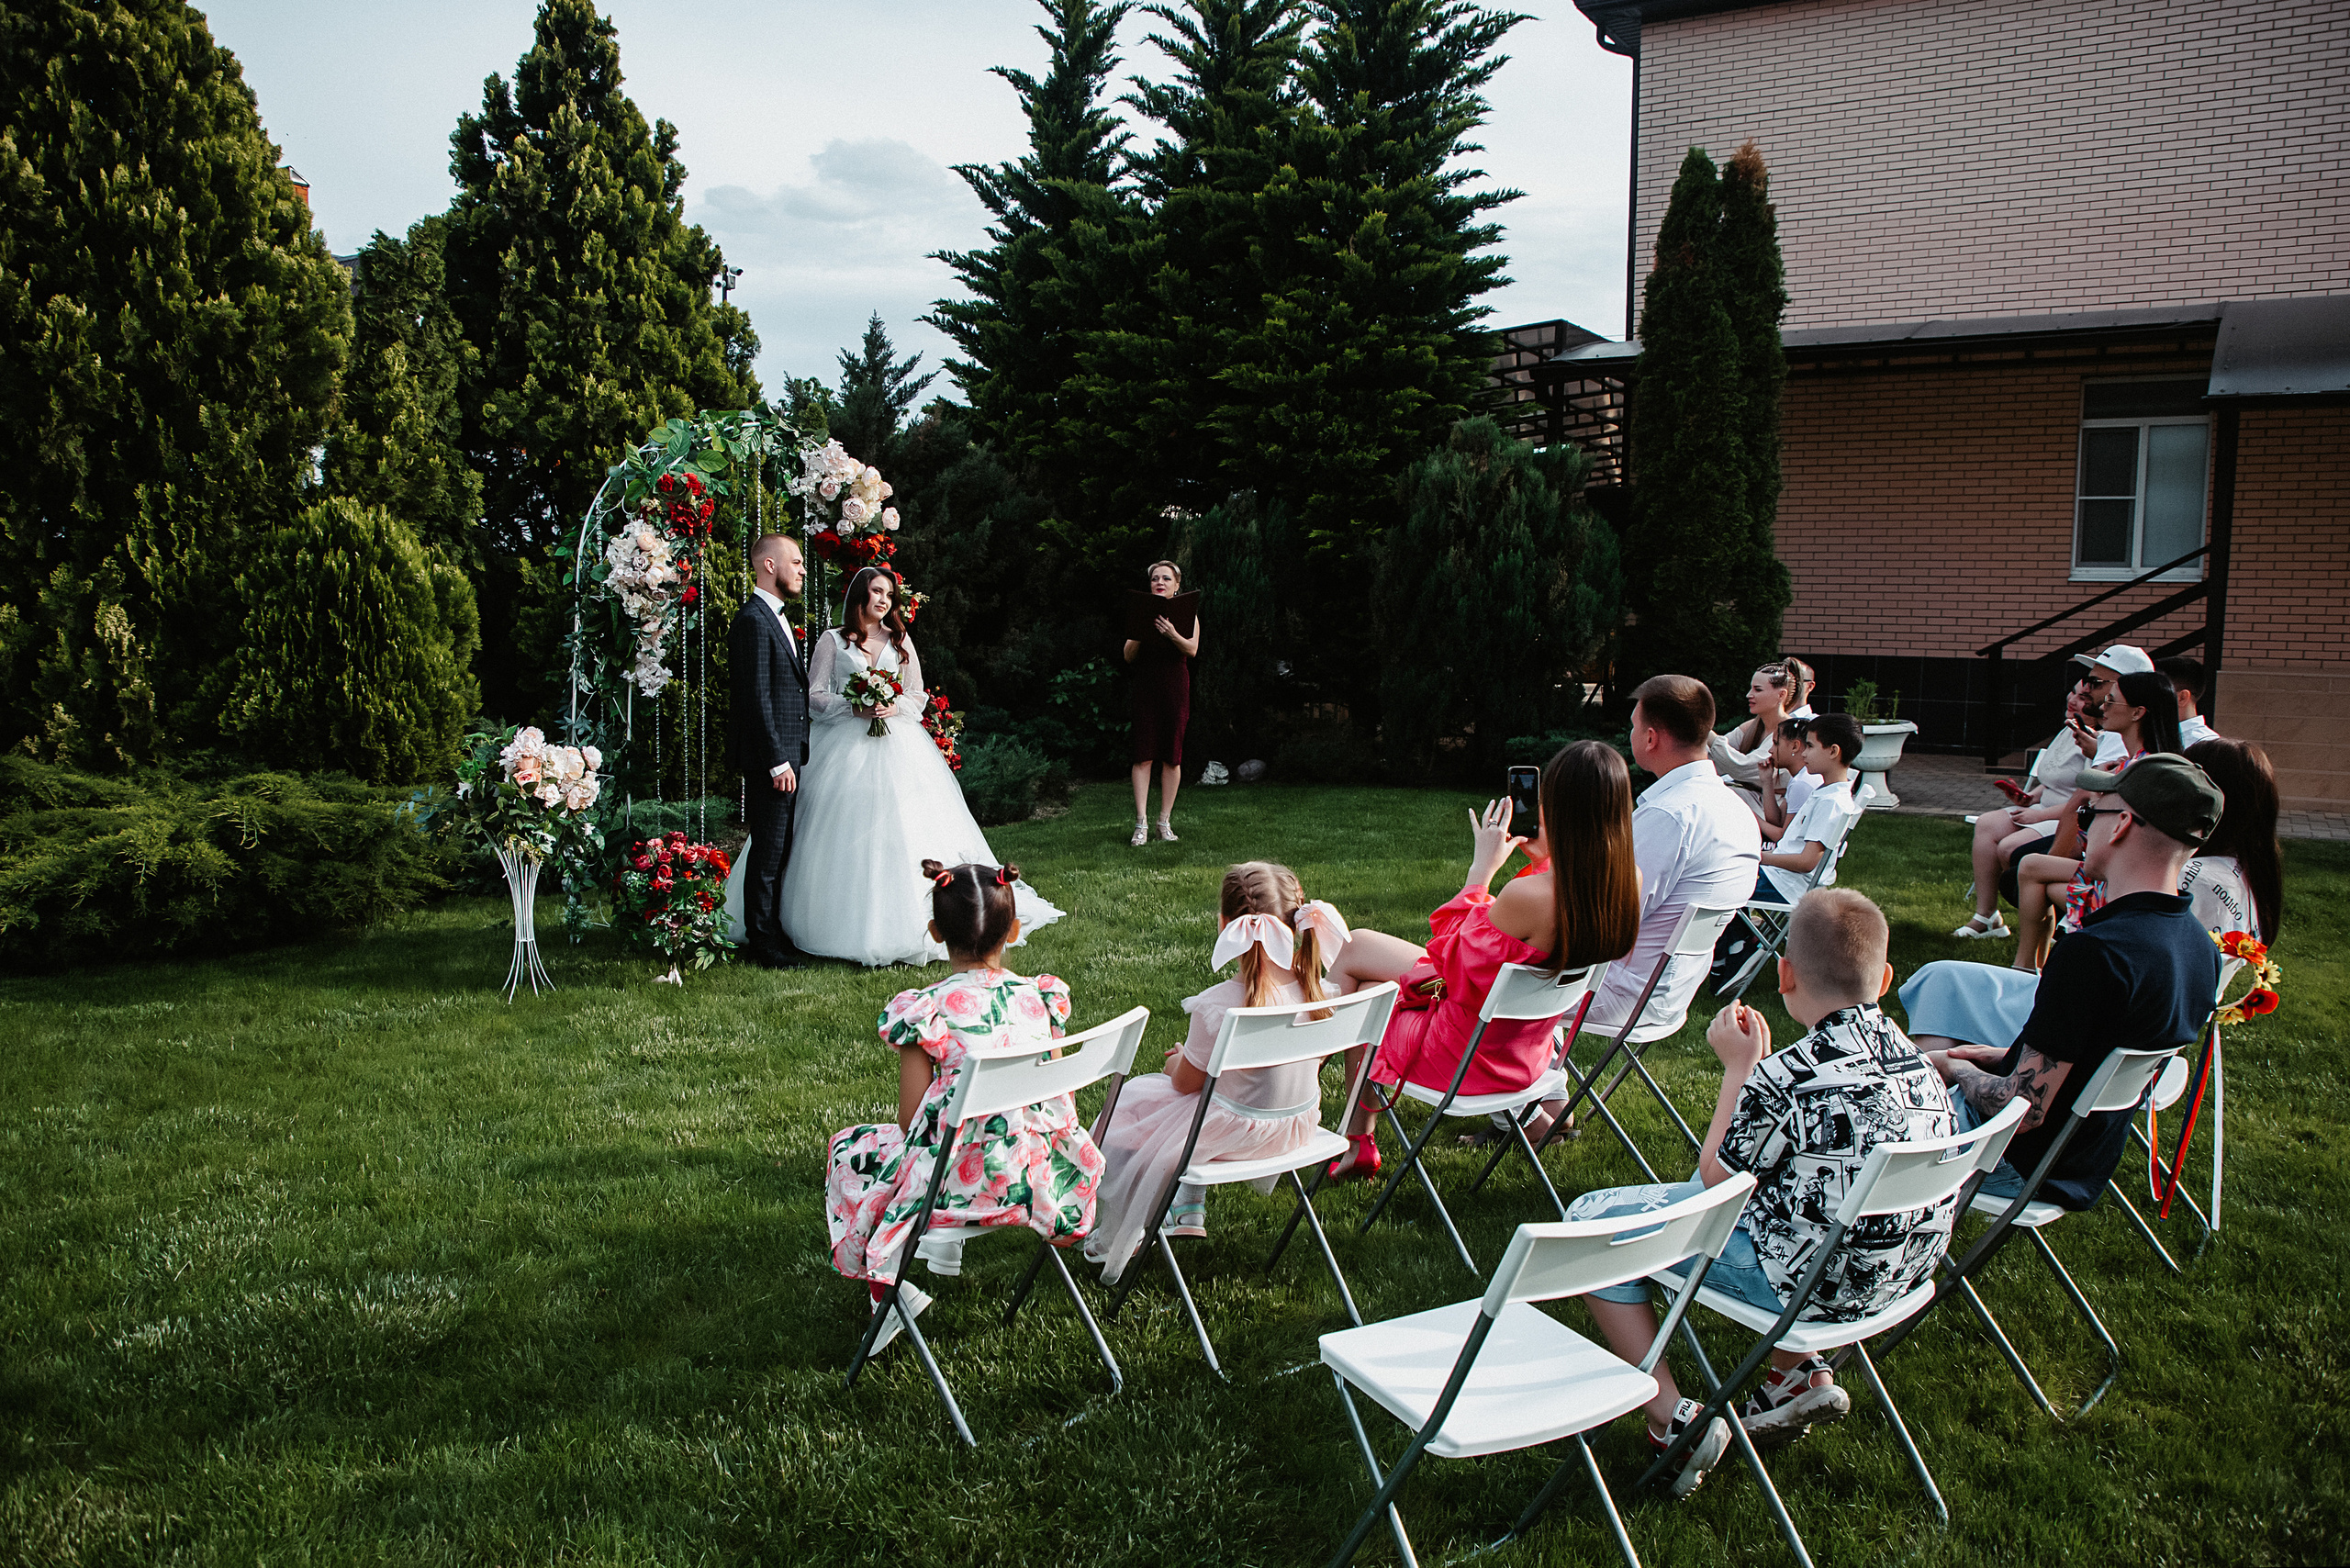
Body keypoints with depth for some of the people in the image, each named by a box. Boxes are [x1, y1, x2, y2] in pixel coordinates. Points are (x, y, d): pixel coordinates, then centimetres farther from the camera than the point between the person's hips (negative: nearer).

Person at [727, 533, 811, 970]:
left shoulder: (776, 618, 18)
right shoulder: (753, 621, -14)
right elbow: (756, 698, -19)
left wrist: (794, 755, 17)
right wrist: (778, 762, -20)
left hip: (788, 753, 10)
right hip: (770, 757, -10)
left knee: (780, 850, 15)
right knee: (768, 853, -3)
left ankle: (775, 933, 24)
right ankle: (763, 943, 5)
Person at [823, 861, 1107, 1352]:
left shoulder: (922, 1010, -13)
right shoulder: (1043, 998, -2)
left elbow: (910, 1123, -8)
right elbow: (1057, 1099, 7)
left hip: (954, 1176, -2)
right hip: (1034, 1174, 3)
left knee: (848, 1149, 24)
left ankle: (885, 1289, 18)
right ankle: (952, 1234, 33)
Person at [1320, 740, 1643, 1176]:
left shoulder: (1529, 895, -35)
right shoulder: (1627, 883, -15)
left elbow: (1451, 953, -15)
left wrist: (1483, 866, -11)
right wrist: (1546, 856, 1)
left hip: (1471, 1053, -7)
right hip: (1529, 1050, 7)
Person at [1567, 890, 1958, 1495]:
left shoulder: (1788, 1078, -26)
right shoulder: (1919, 1064, -3)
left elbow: (1715, 1178, -11)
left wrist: (1738, 1068, -3)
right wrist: (1758, 1066, 9)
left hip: (1808, 1284, -8)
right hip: (1898, 1275, 8)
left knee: (1592, 1219, 3)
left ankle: (1672, 1418, 2)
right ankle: (1797, 1375, 30)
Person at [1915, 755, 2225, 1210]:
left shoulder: (2094, 952, -34)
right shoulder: (2203, 946, -6)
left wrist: (1959, 1068, -10)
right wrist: (2011, 1056, 10)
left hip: (2021, 1168, -8)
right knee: (1942, 977, 17)